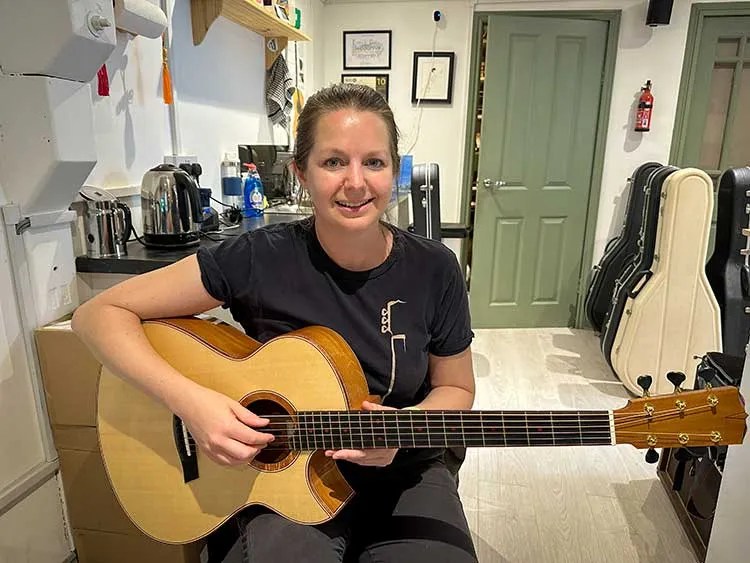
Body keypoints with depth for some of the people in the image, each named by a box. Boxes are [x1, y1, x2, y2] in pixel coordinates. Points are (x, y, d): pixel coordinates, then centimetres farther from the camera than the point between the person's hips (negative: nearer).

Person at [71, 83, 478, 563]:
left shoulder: (434, 270, -10)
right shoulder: (258, 258, -16)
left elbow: (455, 388, 3)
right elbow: (98, 314, -12)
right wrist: (190, 400, -25)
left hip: (403, 475, 2)